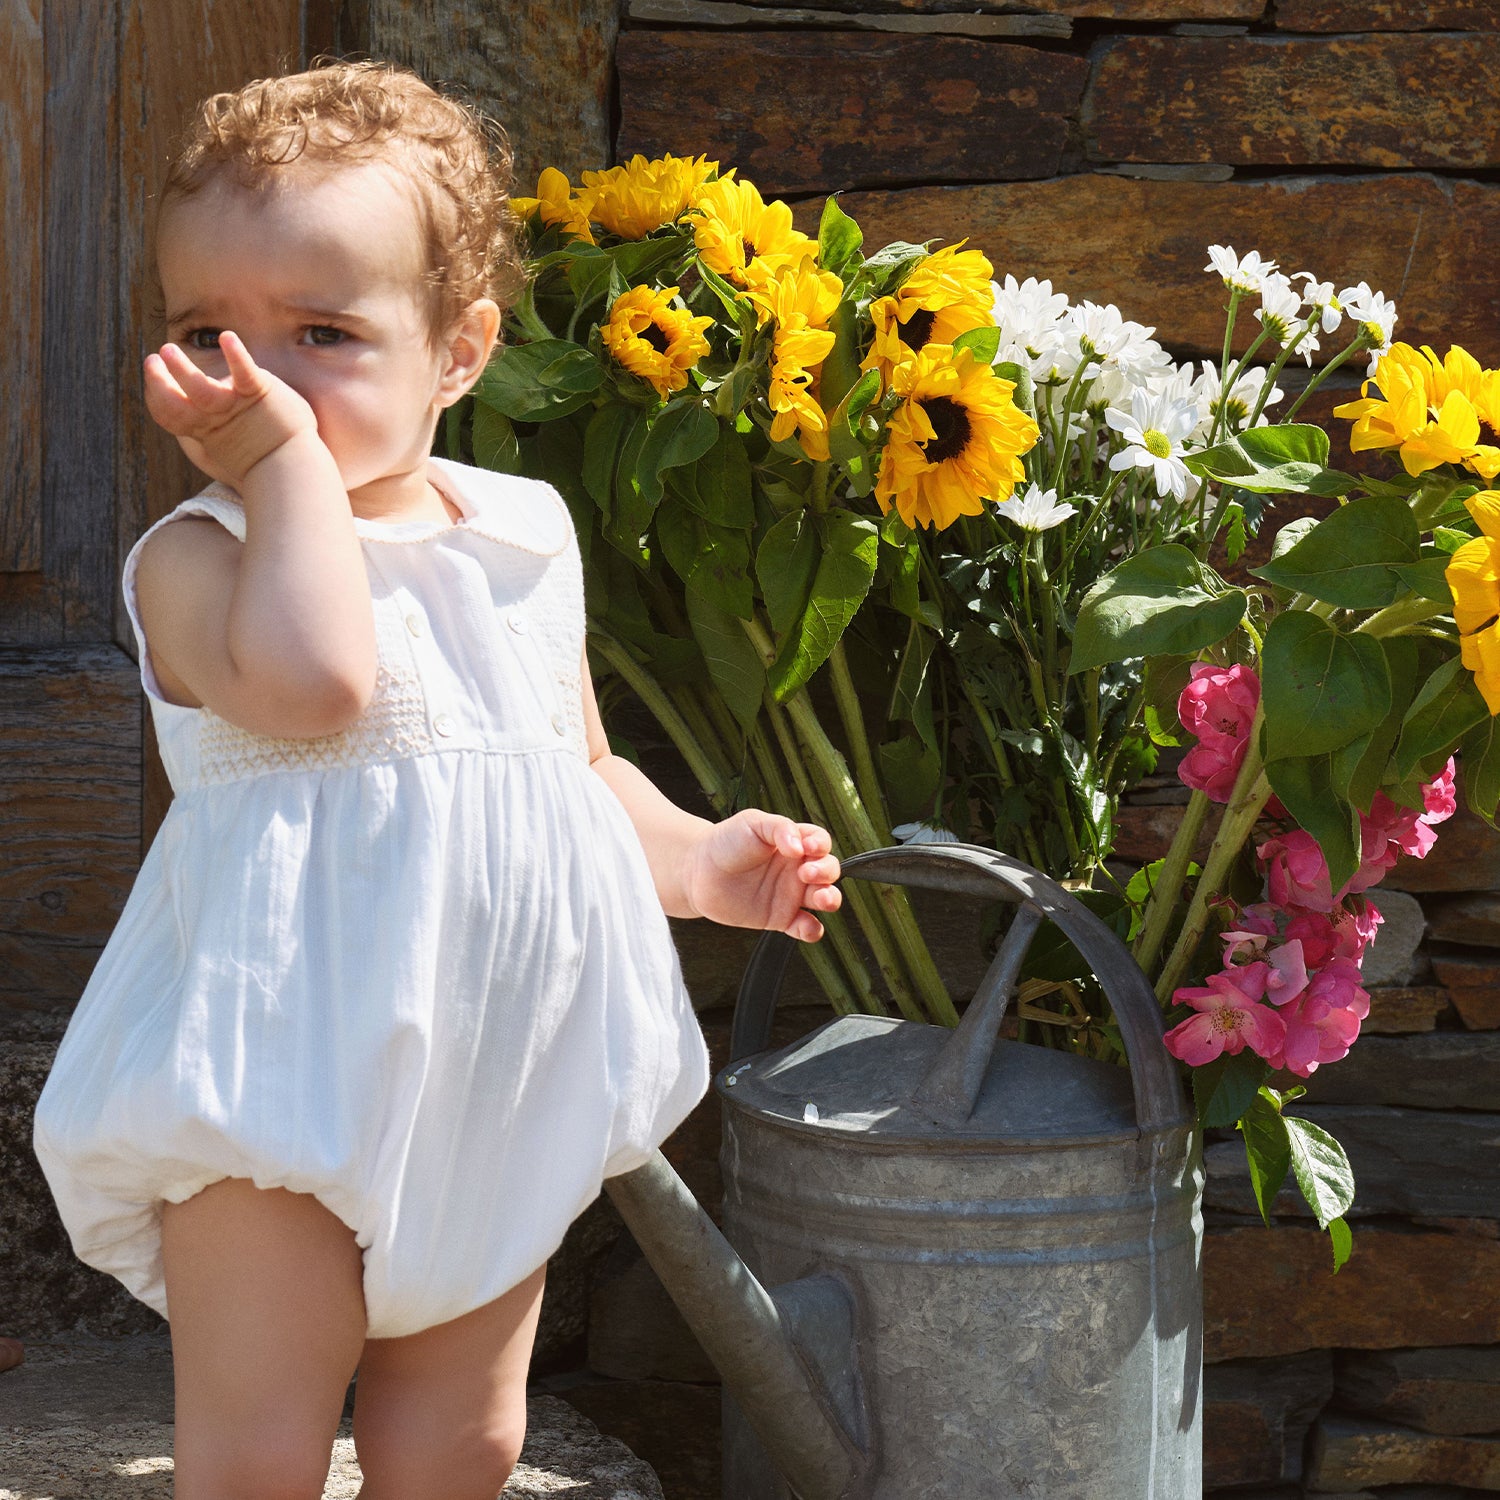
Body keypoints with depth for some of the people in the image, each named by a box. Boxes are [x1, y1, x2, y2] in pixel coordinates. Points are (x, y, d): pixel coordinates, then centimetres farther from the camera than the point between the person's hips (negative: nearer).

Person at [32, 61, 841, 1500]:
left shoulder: (526, 534, 7)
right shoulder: (196, 558, -12)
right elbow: (310, 683, -35)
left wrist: (696, 858, 5)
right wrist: (285, 458, -26)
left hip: (495, 1074, 5)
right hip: (283, 1062, -5)